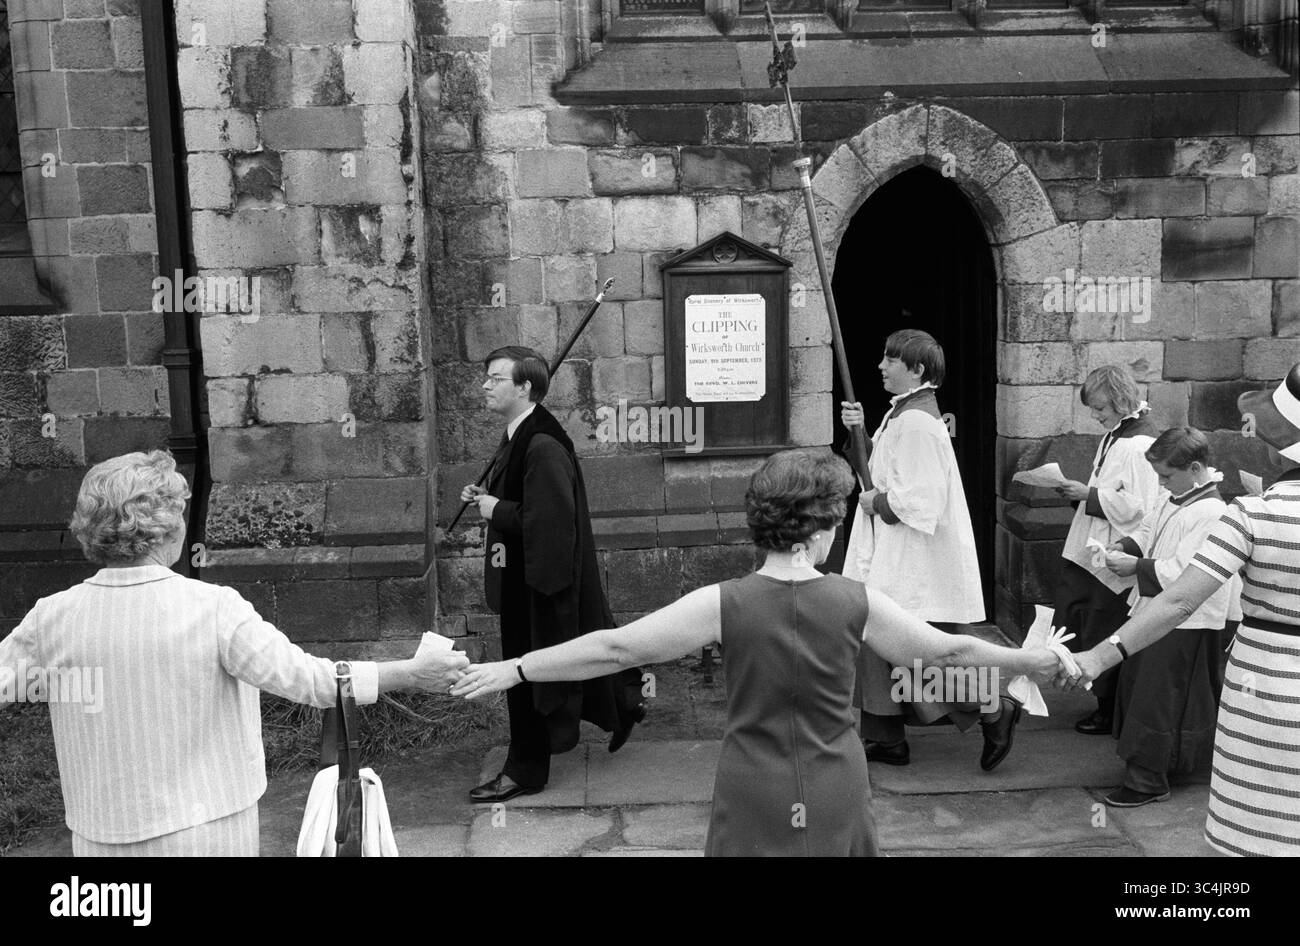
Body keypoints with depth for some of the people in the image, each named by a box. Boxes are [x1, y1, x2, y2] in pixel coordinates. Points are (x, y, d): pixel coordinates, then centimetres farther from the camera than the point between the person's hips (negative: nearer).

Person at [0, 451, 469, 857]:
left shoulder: (52, 617, -9)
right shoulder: (213, 609, -19)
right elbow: (305, 677, -21)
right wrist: (411, 673, -14)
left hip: (101, 835, 3)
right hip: (208, 831, -3)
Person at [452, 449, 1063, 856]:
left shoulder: (724, 605, -16)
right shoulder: (857, 603, -11)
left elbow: (616, 648, -15)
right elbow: (947, 650, 2)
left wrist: (514, 668, -7)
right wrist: (1025, 660, 20)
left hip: (755, 799, -1)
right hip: (834, 796, 1)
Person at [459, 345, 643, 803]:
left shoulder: (543, 448, -24)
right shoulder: (517, 437, 7)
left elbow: (549, 519, -29)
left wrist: (497, 510, -19)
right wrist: (485, 497, 3)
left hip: (537, 580, -10)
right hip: (520, 575, 10)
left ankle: (524, 771, 18)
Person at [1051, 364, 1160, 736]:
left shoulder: (1140, 444, -18)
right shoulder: (1113, 437, 11)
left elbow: (1135, 505, -23)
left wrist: (1088, 493, -19)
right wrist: (1078, 491, 6)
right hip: (1093, 551, 9)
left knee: (1105, 637, 3)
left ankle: (1110, 712, 18)